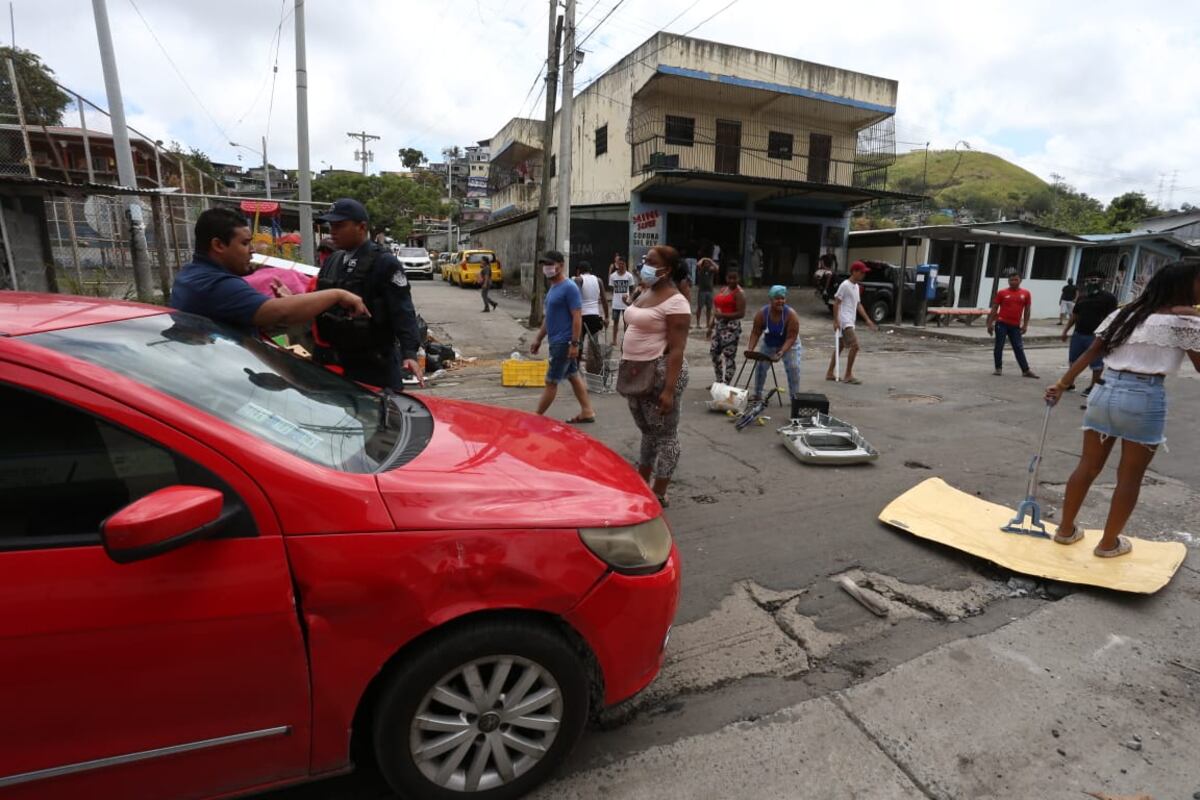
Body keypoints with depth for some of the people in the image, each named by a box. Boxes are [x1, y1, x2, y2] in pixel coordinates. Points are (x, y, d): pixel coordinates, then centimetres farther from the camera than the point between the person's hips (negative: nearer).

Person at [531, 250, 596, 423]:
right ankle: (587, 412, 22)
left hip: (563, 342, -10)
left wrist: (575, 344, -24)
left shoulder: (569, 288, -15)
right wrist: (538, 338, 20)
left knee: (551, 381, -3)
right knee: (573, 376, 14)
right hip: (557, 341, 10)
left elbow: (577, 317, -20)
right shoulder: (553, 287, 13)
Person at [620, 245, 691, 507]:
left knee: (665, 433, 3)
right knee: (647, 431, 19)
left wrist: (669, 390, -24)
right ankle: (641, 484, 33)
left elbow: (676, 350, -19)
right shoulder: (646, 293, 13)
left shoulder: (675, 302, -14)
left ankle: (659, 495, 13)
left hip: (660, 372, -9)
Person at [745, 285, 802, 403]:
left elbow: (791, 337, -29)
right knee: (760, 366, 5)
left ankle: (795, 396, -4)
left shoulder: (791, 314, -31)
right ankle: (757, 394, 20)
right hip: (768, 344, 3)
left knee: (793, 368, -15)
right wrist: (751, 349, -28)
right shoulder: (762, 313, -24)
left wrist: (781, 352, -40)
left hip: (789, 344, -3)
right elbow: (755, 333, -16)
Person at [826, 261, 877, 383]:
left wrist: (867, 320, 16)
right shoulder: (845, 285, -11)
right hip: (844, 321, -10)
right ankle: (848, 375, -8)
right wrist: (836, 321, -19)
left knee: (841, 346, 13)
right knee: (854, 345, -15)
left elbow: (858, 305, 21)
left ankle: (830, 373, 19)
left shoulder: (856, 287, 17)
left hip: (850, 322, 10)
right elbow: (836, 303, -13)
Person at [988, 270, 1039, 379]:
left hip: (1015, 326, 2)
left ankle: (1026, 370, 6)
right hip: (1001, 323, -2)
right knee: (999, 346, -1)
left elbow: (1027, 310, 9)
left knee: (1019, 348, 3)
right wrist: (990, 323, -1)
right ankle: (998, 368, 9)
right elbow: (994, 309, 3)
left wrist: (1025, 325, 3)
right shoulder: (1002, 293, 1)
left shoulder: (1026, 293, 6)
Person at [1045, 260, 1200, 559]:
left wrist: (1062, 384, 9)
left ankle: (1066, 530, 24)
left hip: (1105, 391, 5)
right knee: (1130, 476, 9)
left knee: (1088, 466, 14)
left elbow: (1091, 352, 8)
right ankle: (1109, 543, 20)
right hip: (1144, 399, -5)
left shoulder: (1123, 313, 12)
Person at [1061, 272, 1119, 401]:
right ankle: (1070, 382, 26)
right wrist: (1065, 331, 14)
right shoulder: (1082, 297, 13)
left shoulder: (1108, 297, -6)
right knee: (1073, 360, 14)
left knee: (1096, 363, 0)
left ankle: (1093, 386, 9)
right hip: (1078, 334, 6)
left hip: (1096, 336, -6)